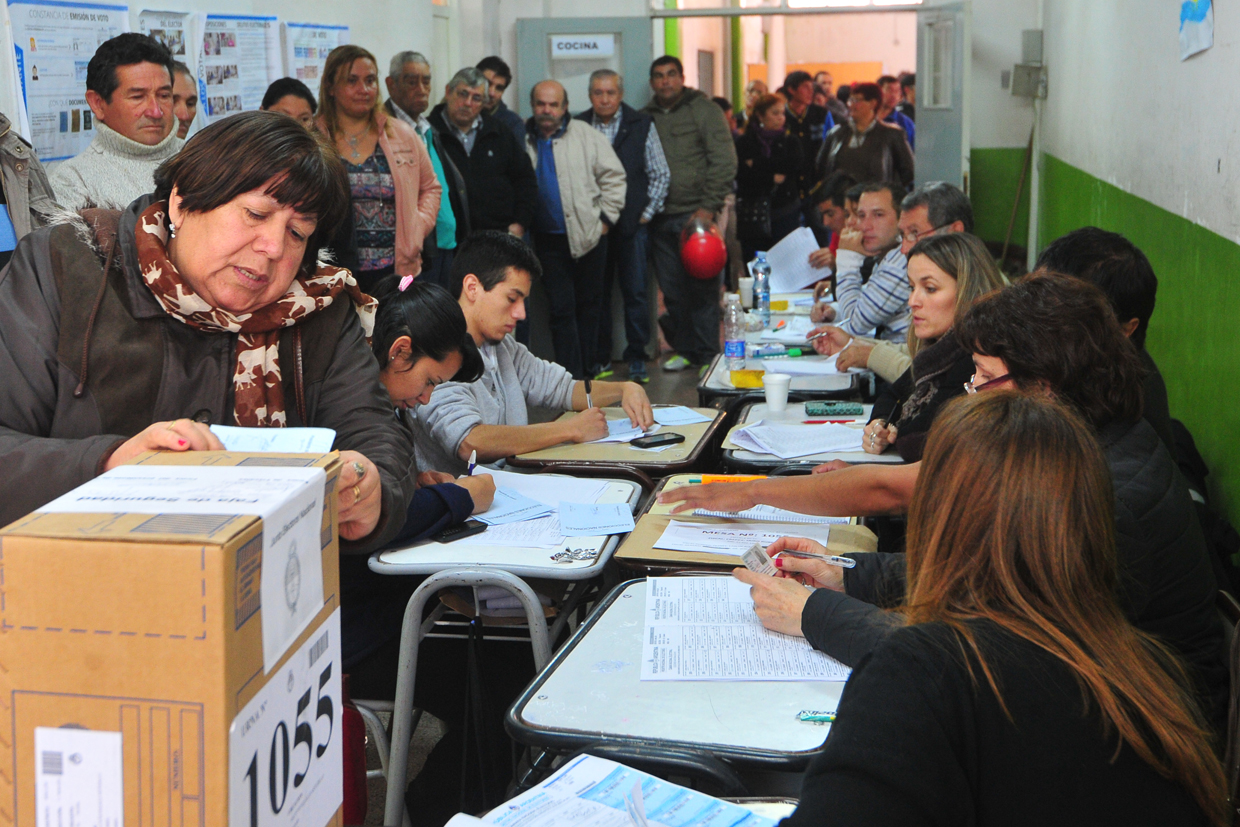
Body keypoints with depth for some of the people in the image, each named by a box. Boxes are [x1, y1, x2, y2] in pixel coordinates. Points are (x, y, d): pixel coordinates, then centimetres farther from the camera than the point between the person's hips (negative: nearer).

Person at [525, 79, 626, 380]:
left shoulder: (586, 136, 0)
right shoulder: (523, 141, 3)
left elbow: (613, 177, 2)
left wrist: (605, 218, -3)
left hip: (589, 235, 0)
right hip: (549, 240, 0)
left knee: (589, 304, 10)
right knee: (562, 309, -2)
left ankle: (588, 370, 23)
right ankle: (572, 377, -1)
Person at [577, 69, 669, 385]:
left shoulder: (641, 126, 3)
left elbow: (660, 175, 7)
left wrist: (646, 213, 1)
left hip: (632, 224, -1)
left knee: (635, 293, -1)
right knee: (596, 293, 5)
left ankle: (637, 359, 8)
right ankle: (600, 359, 14)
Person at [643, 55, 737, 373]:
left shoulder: (704, 111, 1)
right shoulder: (645, 118, 12)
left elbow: (725, 162, -4)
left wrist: (709, 206, -11)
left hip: (696, 215, -4)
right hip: (660, 218, 4)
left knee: (702, 287, -3)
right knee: (672, 290, 6)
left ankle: (707, 355, 4)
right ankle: (684, 349, 18)